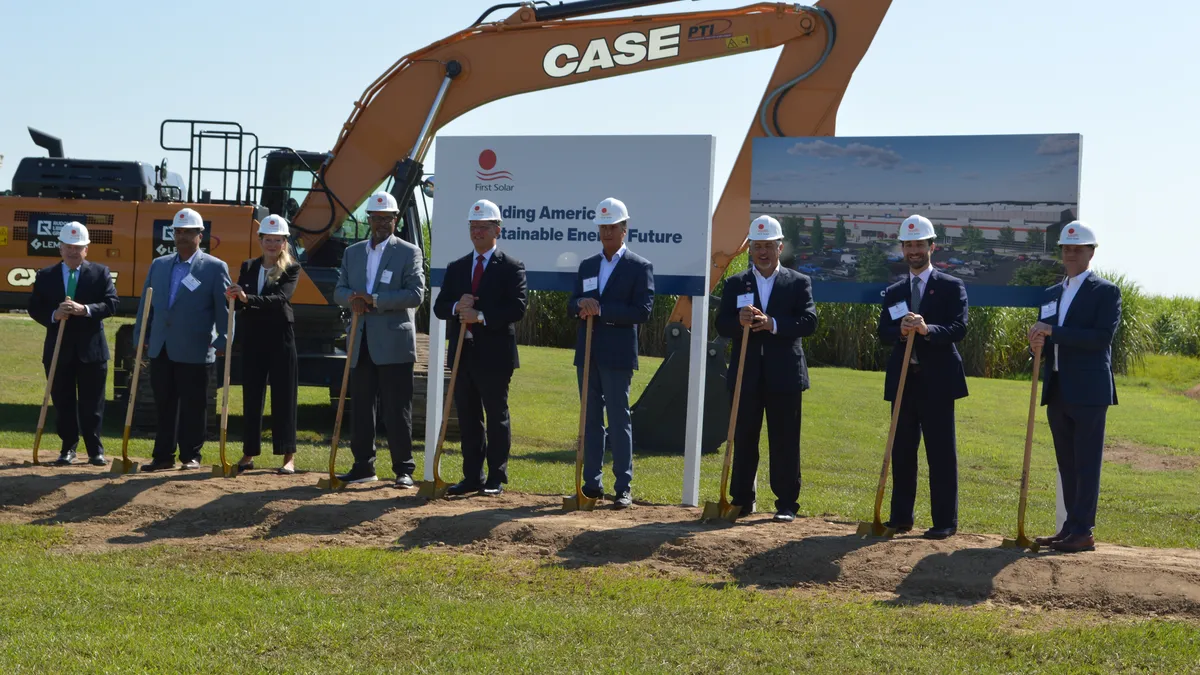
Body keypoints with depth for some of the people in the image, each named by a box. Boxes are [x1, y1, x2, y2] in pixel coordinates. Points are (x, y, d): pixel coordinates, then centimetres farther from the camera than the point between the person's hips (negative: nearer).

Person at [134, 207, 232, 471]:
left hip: (193, 351, -5)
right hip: (161, 349, 5)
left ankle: (191, 456, 11)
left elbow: (224, 308, -4)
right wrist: (141, 337, 9)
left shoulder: (214, 267, -2)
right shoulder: (159, 265, 13)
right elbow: (146, 303, 15)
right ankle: (163, 456, 17)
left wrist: (222, 341, -10)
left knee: (193, 406, 2)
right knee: (164, 405, 10)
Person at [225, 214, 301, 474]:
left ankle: (289, 457, 3)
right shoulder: (248, 267, 10)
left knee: (283, 396, -1)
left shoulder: (291, 268, -3)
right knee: (251, 396, 7)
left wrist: (248, 299, -33)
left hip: (280, 337, -4)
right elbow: (239, 301, 1)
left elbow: (281, 298, -19)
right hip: (253, 338, 4)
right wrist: (235, 297, -23)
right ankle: (249, 454, 15)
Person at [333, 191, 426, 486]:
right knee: (361, 407, 8)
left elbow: (416, 294, -10)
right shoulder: (352, 252, 16)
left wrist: (374, 300, -17)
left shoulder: (409, 253, 0)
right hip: (362, 343, 5)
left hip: (394, 343, -5)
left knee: (397, 411, -3)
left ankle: (404, 469, 3)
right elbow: (339, 290, 13)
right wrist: (352, 299, -10)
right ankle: (363, 467, 17)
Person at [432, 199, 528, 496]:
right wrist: (456, 307, -12)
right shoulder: (456, 268, 14)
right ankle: (472, 477, 15)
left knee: (497, 417, 2)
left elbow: (517, 308, -13)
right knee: (468, 418, 8)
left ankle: (496, 479, 8)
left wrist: (481, 316, -20)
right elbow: (439, 307, 9)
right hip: (463, 353, 5)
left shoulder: (511, 268, -1)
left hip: (494, 355, -5)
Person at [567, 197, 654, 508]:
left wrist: (601, 310, -16)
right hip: (587, 354, 5)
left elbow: (642, 311, -12)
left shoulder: (640, 267, -1)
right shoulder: (587, 266, 16)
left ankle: (624, 488, 0)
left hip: (618, 356, -5)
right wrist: (581, 304, -11)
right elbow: (572, 307, 13)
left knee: (619, 419, -4)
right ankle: (592, 484, 13)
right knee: (591, 419, 8)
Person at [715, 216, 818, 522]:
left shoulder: (799, 283, 6)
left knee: (785, 443, 2)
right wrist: (740, 321, -21)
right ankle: (742, 500, 16)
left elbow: (809, 322, -7)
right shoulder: (735, 284, 10)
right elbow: (721, 325, 1)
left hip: (784, 376, -2)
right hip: (745, 375, 2)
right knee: (743, 440, 7)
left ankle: (787, 504, 9)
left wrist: (773, 323, -21)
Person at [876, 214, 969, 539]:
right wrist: (901, 330, -19)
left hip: (937, 380, -4)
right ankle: (901, 517, 17)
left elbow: (959, 328, -11)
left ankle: (945, 521, 5)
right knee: (902, 450, 8)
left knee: (941, 452, -1)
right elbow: (883, 333, 3)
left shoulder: (952, 287, 2)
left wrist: (928, 329, -29)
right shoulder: (893, 292, 14)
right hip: (903, 379, 4)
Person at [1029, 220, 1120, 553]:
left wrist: (1053, 332, -19)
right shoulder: (1051, 294, 18)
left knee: (1086, 463, -5)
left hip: (1088, 391, -7)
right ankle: (1071, 527, 16)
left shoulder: (1106, 291, -3)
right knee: (1067, 464, 10)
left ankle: (1083, 532, -3)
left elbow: (1103, 335, -16)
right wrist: (1039, 342, -5)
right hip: (1057, 390, 7)